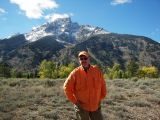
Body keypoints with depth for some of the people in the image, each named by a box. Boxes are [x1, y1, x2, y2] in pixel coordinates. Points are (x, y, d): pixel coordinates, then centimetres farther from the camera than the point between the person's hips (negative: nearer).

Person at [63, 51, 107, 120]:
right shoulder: (75, 73, -12)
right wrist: (74, 101, -8)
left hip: (95, 107, 3)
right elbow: (67, 87, -7)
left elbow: (102, 85, 7)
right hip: (81, 107, -2)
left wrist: (100, 98, 4)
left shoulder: (97, 71, -5)